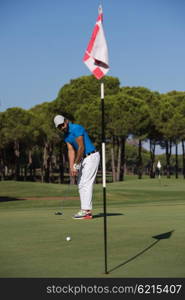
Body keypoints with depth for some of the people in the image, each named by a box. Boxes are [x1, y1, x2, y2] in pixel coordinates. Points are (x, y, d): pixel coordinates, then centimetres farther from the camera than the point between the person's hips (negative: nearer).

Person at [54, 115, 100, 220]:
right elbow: (71, 151, 4)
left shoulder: (76, 128, -18)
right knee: (81, 185, 7)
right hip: (83, 159, 10)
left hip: (91, 157, -10)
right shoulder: (66, 136, 9)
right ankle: (87, 210, 8)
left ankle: (86, 211, -14)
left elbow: (81, 148, -19)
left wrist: (76, 165, -13)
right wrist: (71, 167, -8)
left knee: (86, 184, -13)